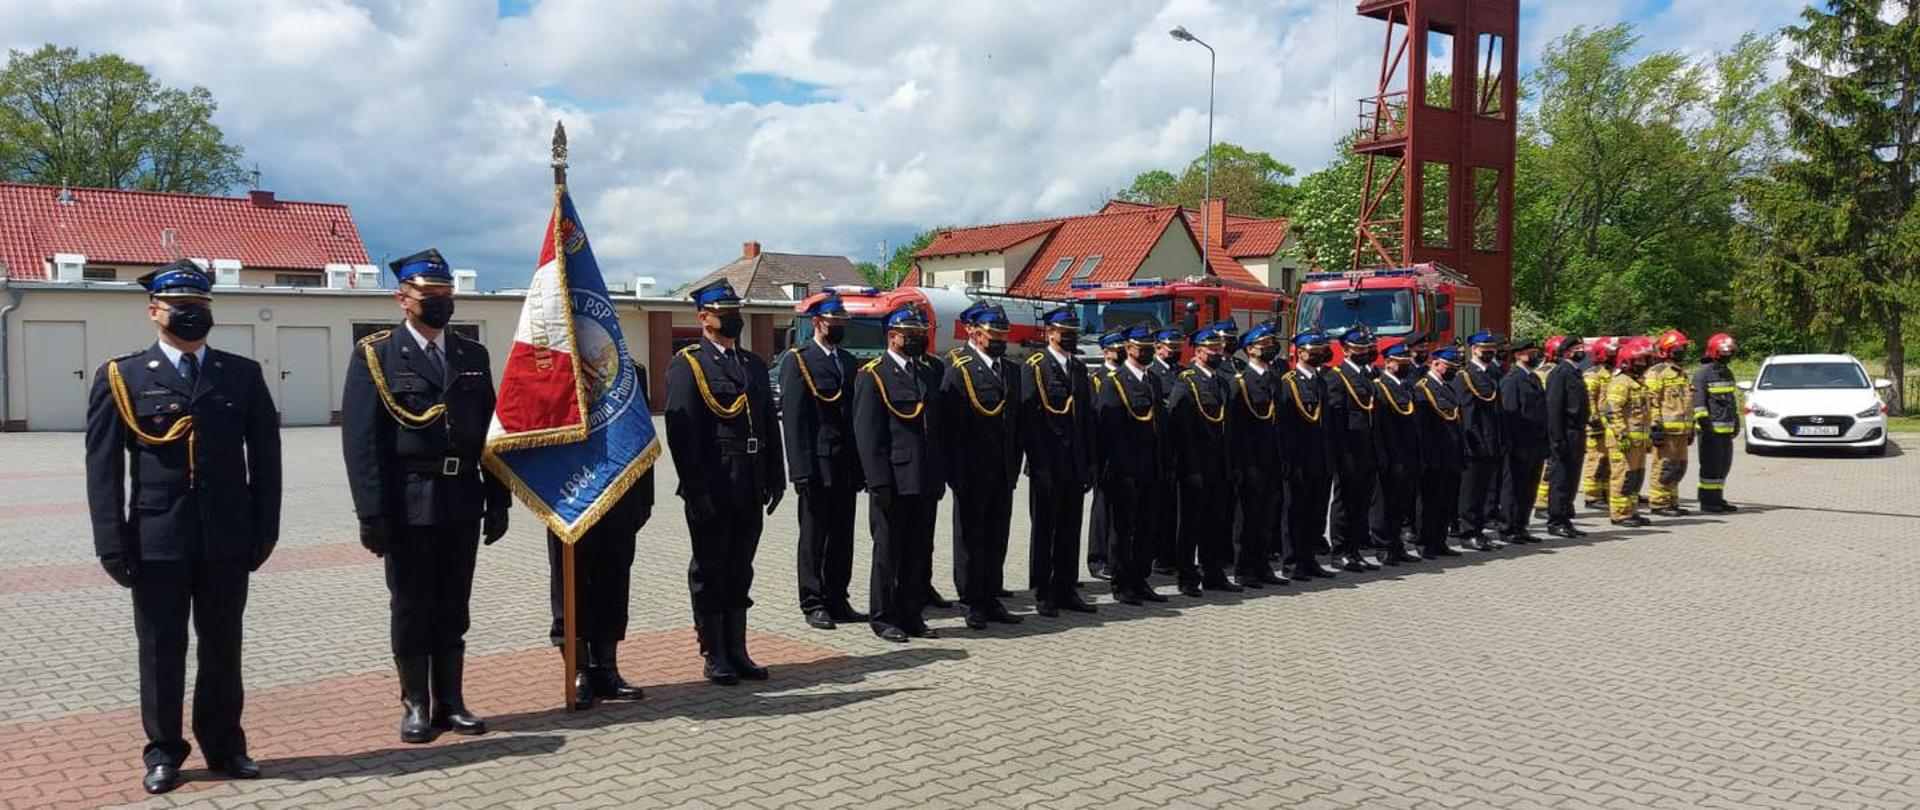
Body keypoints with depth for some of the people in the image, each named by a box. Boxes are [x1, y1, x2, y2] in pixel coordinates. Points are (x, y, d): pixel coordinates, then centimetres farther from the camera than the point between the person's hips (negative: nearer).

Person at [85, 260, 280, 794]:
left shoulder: (243, 375, 6)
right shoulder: (121, 377, 2)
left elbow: (265, 457, 6)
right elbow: (103, 467, -2)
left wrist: (265, 530, 1)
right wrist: (112, 545, -8)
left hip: (228, 540, 2)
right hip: (156, 540, -1)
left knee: (223, 648, 11)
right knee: (161, 651, 8)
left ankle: (224, 745, 24)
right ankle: (164, 752, 22)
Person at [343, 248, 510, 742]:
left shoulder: (473, 356, 10)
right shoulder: (375, 355, -2)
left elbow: (489, 431, 11)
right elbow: (360, 441, -8)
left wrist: (497, 500, 7)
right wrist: (372, 513, -14)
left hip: (462, 502, 4)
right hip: (409, 503, -4)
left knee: (453, 608, 11)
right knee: (412, 608, 7)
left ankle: (451, 702, 22)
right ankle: (416, 705, 19)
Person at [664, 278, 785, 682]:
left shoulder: (755, 364, 15)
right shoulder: (687, 364, -6)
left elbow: (769, 425, 16)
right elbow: (680, 432, -12)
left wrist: (775, 478, 9)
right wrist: (696, 490, -17)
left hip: (749, 490, 6)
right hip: (711, 490, -6)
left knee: (740, 571, 14)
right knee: (710, 572, 5)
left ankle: (737, 652, 23)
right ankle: (714, 656, 15)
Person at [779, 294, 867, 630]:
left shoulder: (849, 362, 14)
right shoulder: (797, 362, -5)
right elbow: (793, 419, -11)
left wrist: (861, 465, 10)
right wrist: (801, 469, -17)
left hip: (845, 466, 6)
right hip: (816, 465, -6)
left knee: (842, 536, 11)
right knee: (814, 536, 2)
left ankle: (837, 600, 20)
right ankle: (813, 604, 10)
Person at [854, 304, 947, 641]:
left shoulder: (930, 373, 15)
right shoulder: (873, 375, -6)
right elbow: (867, 433, -11)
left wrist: (941, 474, 12)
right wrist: (880, 482, -16)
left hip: (927, 483, 6)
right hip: (893, 482, -6)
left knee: (920, 552, 12)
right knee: (888, 551, 4)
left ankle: (912, 614, 22)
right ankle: (883, 617, 14)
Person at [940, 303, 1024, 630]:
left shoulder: (1009, 369, 13)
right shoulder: (958, 367, -9)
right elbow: (950, 422, -14)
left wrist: (1015, 465, 11)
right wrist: (956, 472, -17)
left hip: (1003, 472, 7)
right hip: (972, 472, -7)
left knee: (997, 538, 12)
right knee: (970, 538, 4)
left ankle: (991, 599, 21)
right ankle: (974, 603, 12)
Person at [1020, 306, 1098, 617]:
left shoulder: (1079, 368, 14)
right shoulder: (1035, 367, -6)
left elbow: (1087, 417, 15)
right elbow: (1028, 417, -12)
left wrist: (1089, 463, 10)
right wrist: (1039, 464, -16)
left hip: (1075, 466, 6)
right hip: (1048, 466, -6)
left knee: (1070, 530, 11)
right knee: (1043, 530, 3)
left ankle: (1065, 590, 20)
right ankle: (1043, 594, 11)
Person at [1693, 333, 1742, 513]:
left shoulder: (1727, 373, 18)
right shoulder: (1703, 373, -9)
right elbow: (1698, 402, -15)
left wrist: (1736, 422, 22)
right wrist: (1705, 424, -20)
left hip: (1726, 429, 9)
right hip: (1711, 429, -9)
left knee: (1724, 465, 11)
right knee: (1711, 466, -7)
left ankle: (1717, 499, 18)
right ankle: (1707, 502, -2)